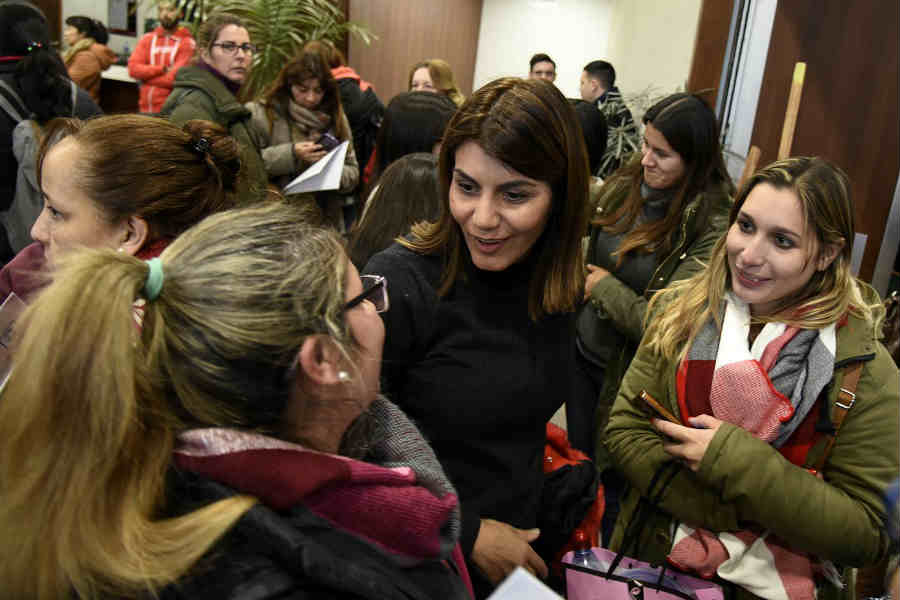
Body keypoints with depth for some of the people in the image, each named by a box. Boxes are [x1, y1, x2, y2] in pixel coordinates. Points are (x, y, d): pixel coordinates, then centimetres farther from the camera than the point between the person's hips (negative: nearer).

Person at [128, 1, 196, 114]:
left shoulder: (186, 42, -4)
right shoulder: (147, 39, 10)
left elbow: (176, 78, -14)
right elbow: (133, 68, -2)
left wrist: (146, 76, -6)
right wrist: (161, 69, -13)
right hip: (145, 108, 5)